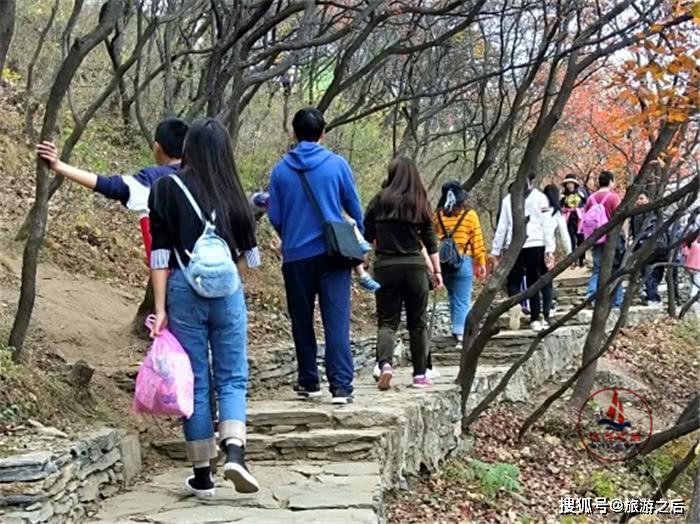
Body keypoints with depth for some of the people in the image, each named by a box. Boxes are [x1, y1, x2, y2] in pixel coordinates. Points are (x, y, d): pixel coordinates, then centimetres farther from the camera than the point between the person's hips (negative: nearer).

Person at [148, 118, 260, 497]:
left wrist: (160, 309, -5)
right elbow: (247, 253, 11)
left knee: (195, 382, 6)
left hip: (184, 289, -1)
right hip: (227, 290, 1)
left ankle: (202, 475, 12)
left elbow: (160, 254, -6)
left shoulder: (167, 188, -1)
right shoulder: (231, 191, 5)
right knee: (232, 377, 9)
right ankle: (235, 452, -13)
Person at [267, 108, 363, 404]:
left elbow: (274, 217, 5)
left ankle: (309, 383, 20)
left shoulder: (281, 170, 1)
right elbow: (354, 207, 6)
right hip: (333, 254, -1)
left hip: (296, 257, 1)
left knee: (302, 322, 13)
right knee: (336, 321, -5)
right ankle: (341, 386, -12)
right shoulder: (337, 164, -2)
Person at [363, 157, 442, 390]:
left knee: (386, 321, 4)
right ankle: (420, 374, 16)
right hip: (414, 266, 1)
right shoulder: (420, 202, 1)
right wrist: (437, 271, 9)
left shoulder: (380, 200, -2)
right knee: (418, 322, 12)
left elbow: (367, 235, 1)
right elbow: (430, 240, 3)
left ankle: (385, 364, -20)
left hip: (385, 266, -1)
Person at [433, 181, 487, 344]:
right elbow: (477, 241, -3)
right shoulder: (469, 215, -4)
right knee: (463, 299, 0)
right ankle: (461, 332, -7)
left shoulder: (437, 215, 2)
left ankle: (457, 330, 23)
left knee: (452, 297, 19)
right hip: (463, 261, -3)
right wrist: (481, 263, 5)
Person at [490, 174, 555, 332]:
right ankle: (535, 319, 6)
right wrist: (549, 249, -1)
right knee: (534, 282, 9)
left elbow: (501, 226, 9)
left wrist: (496, 250, 12)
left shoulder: (508, 199, 10)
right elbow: (546, 224, -1)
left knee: (513, 281, 8)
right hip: (536, 245, 0)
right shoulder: (540, 198, 5)